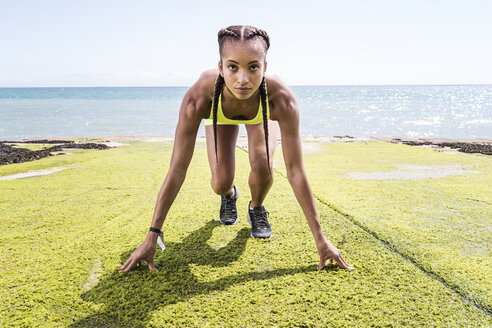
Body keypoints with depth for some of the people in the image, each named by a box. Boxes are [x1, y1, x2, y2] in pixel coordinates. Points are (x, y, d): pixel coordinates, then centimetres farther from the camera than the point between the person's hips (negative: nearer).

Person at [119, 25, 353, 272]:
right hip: (220, 114, 1)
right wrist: (151, 237, -37)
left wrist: (320, 239, -35)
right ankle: (229, 195, 28)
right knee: (221, 183, -12)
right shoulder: (199, 97, -44)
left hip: (261, 112, 0)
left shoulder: (281, 98, -44)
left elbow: (295, 171, -38)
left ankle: (256, 208, 11)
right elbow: (177, 170, -39)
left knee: (263, 169, -25)